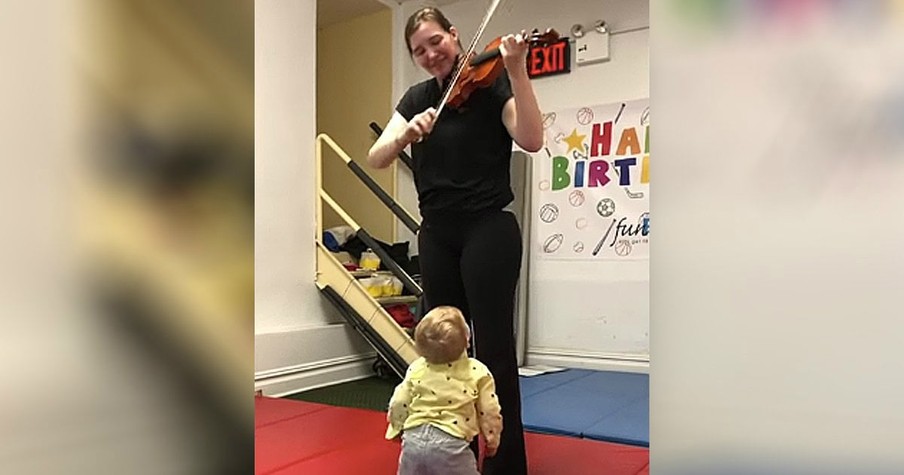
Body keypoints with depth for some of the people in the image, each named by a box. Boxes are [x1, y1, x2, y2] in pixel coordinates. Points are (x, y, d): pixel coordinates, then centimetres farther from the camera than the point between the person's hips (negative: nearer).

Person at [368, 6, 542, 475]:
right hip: (436, 235, 5)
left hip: (488, 229, -5)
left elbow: (531, 139, -19)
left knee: (493, 346, -3)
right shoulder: (416, 97, 11)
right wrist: (406, 133, -19)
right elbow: (376, 158, 0)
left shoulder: (491, 82, -3)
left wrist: (516, 70, -26)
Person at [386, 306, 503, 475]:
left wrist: (398, 428, 24)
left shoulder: (416, 369, 2)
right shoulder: (478, 372, -5)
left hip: (414, 440, 3)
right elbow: (489, 412, 1)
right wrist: (492, 440, 17)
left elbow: (398, 404, 5)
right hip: (450, 443, -3)